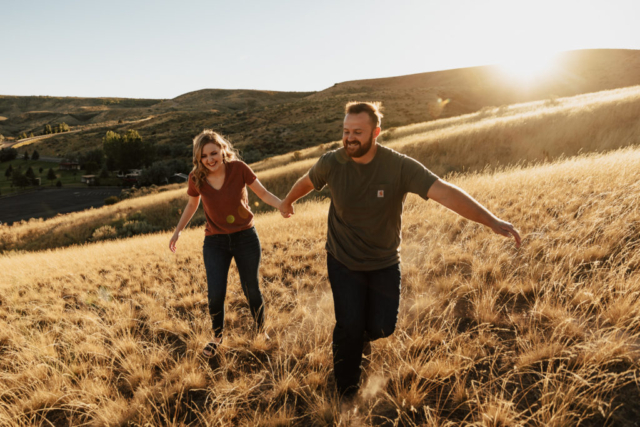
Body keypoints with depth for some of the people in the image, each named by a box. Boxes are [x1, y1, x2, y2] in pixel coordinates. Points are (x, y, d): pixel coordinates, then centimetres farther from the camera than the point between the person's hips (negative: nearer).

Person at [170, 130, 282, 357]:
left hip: (245, 237, -1)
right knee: (215, 295, -4)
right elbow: (192, 204, 11)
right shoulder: (196, 178, -8)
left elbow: (264, 193, -8)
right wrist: (178, 231, 9)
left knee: (252, 291, 8)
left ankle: (262, 332, 35)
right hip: (215, 242, 1)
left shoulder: (238, 168, -15)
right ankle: (217, 337, 27)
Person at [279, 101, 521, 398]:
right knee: (349, 327, -4)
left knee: (382, 327, 2)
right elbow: (307, 181, 7)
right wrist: (287, 201, 26)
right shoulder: (331, 163, -15)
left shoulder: (400, 167, -22)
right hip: (343, 262, 0)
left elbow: (445, 192, -32)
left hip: (384, 263, 0)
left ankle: (362, 333, 44)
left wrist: (492, 221, -43)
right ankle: (346, 395, 25)